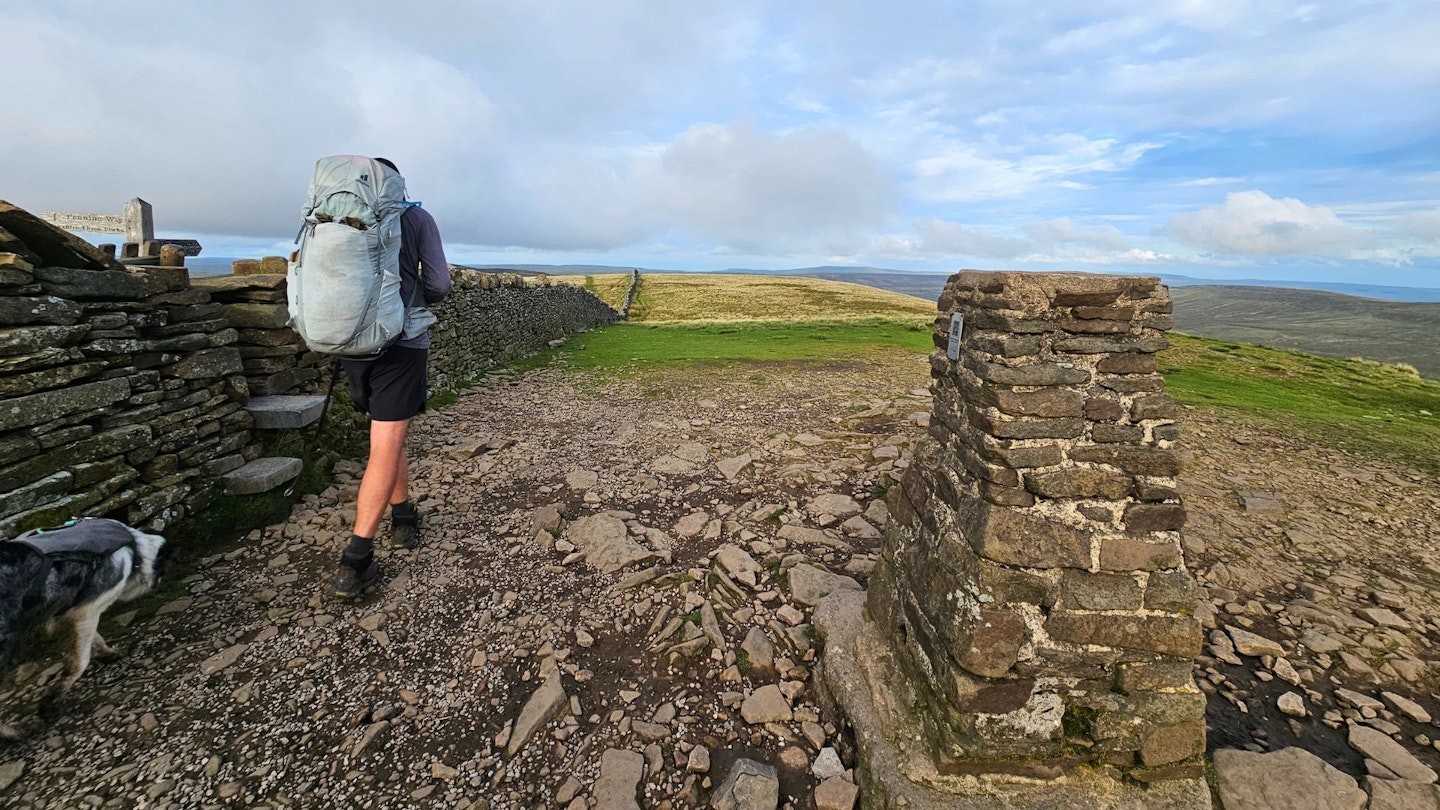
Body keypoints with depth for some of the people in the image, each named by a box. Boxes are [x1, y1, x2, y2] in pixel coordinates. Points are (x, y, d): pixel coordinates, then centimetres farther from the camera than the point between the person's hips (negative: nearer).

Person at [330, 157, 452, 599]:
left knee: (390, 437, 21)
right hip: (402, 342, -4)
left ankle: (404, 520, 29)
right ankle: (355, 562, -6)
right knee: (385, 450, -5)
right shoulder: (416, 217, 1)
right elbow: (439, 285, -1)